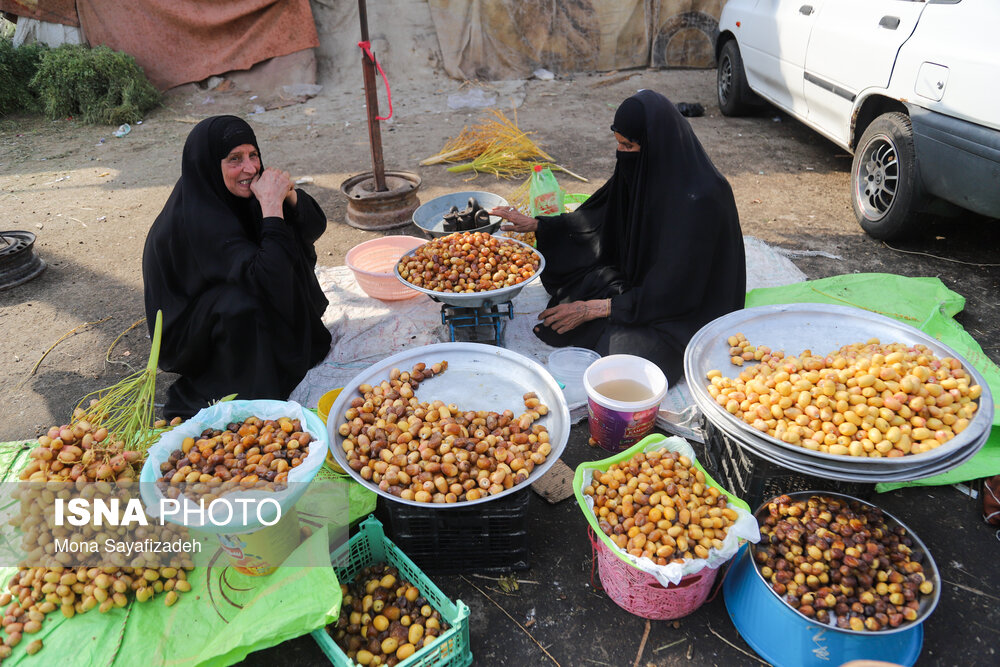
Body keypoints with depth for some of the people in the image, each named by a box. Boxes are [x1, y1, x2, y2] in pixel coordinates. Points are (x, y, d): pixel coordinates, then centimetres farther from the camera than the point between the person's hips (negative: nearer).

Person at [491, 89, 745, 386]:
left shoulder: (701, 198, -30)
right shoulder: (640, 170, -7)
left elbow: (673, 292, -27)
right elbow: (599, 217, 8)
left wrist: (596, 308, -24)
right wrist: (535, 225, 0)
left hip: (691, 308, -7)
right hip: (641, 283, 7)